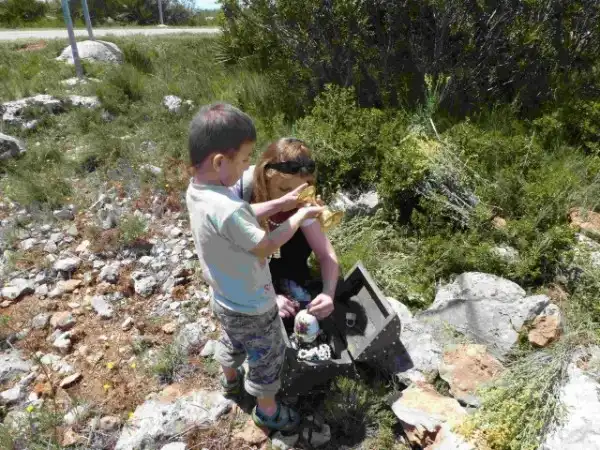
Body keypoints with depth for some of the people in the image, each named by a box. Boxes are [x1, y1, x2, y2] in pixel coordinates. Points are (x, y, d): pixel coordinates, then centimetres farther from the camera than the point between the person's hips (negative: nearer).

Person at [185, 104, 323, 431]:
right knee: (268, 358, 20)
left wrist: (280, 204, 0)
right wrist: (300, 216, -12)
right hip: (252, 308, -8)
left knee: (232, 343, 36)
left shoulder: (196, 190, -11)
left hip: (225, 300, 8)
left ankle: (230, 379, 64)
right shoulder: (227, 210, -39)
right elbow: (267, 245, -25)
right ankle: (267, 410, 44)